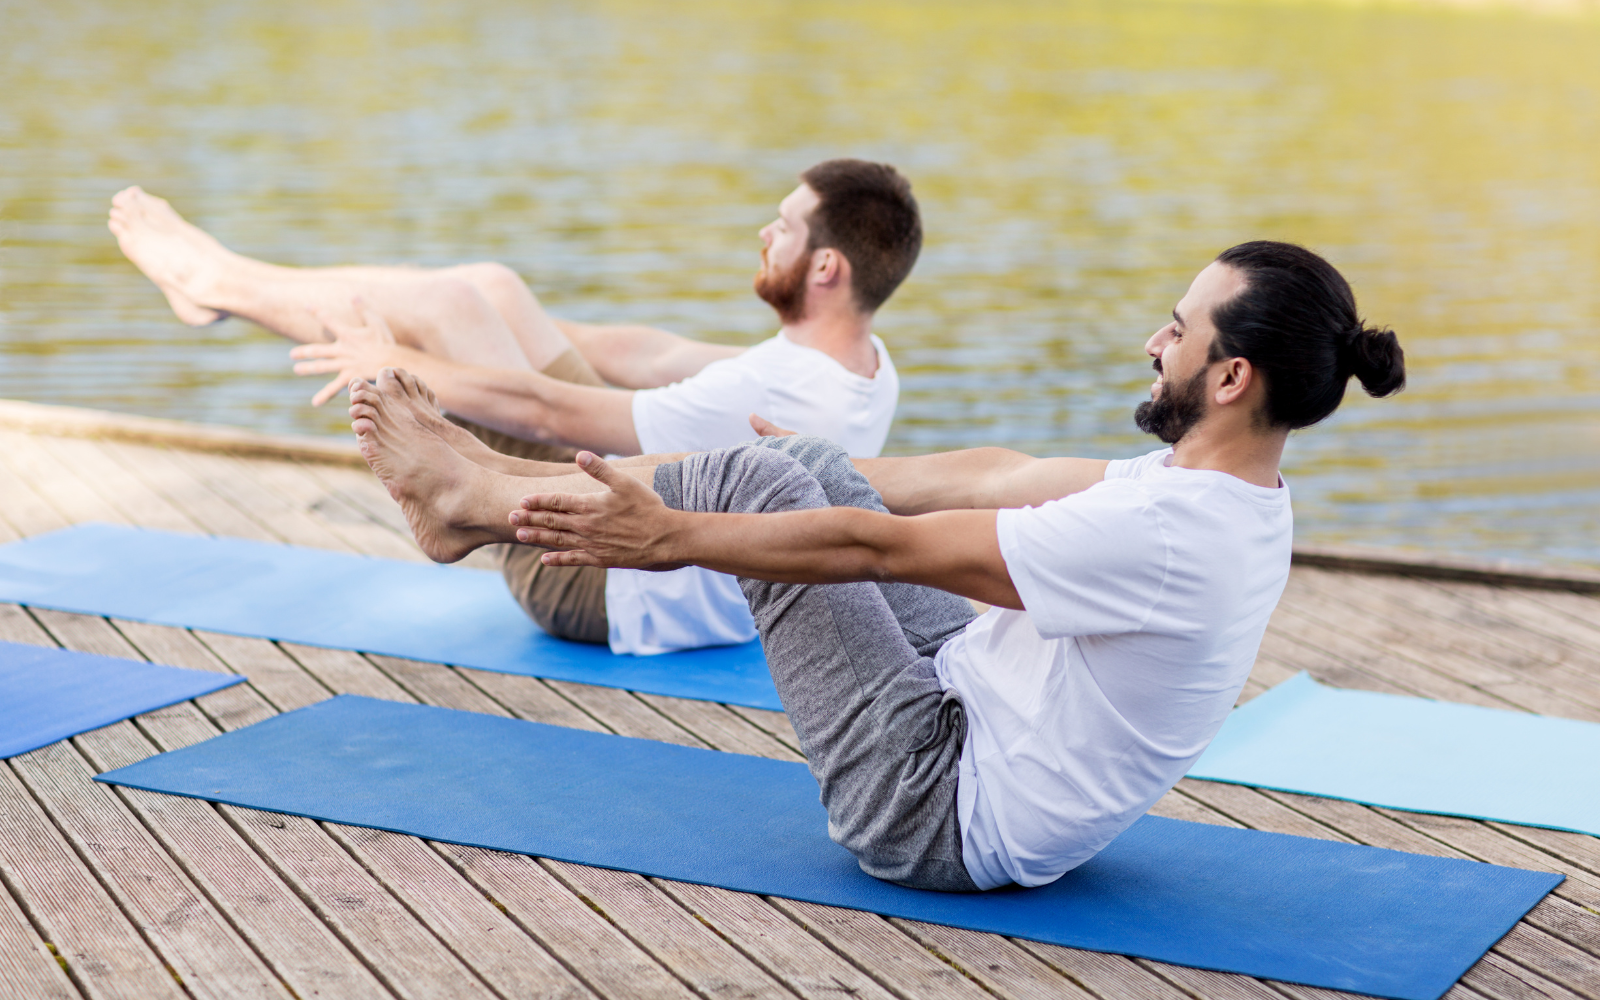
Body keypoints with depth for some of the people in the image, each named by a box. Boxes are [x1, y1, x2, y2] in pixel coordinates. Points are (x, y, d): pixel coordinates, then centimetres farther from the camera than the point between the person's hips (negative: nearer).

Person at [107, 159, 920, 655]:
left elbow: (542, 413, -26)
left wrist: (395, 363, -11)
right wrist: (503, 334, 16)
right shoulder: (864, 364, -6)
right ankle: (229, 281, 23)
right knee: (488, 289, 8)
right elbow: (656, 358, 7)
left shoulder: (769, 398, -34)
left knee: (449, 303, -7)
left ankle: (217, 282, 15)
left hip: (595, 587, -8)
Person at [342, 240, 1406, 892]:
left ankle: (467, 503, 10)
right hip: (980, 710, 9)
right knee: (795, 462, 7)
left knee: (747, 482, -10)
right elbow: (993, 477, 11)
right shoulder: (1223, 485, -1)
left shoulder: (1166, 533, -30)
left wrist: (669, 537, -16)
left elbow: (881, 547, -25)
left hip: (945, 817, -9)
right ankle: (482, 486, 19)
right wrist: (821, 480, 22)